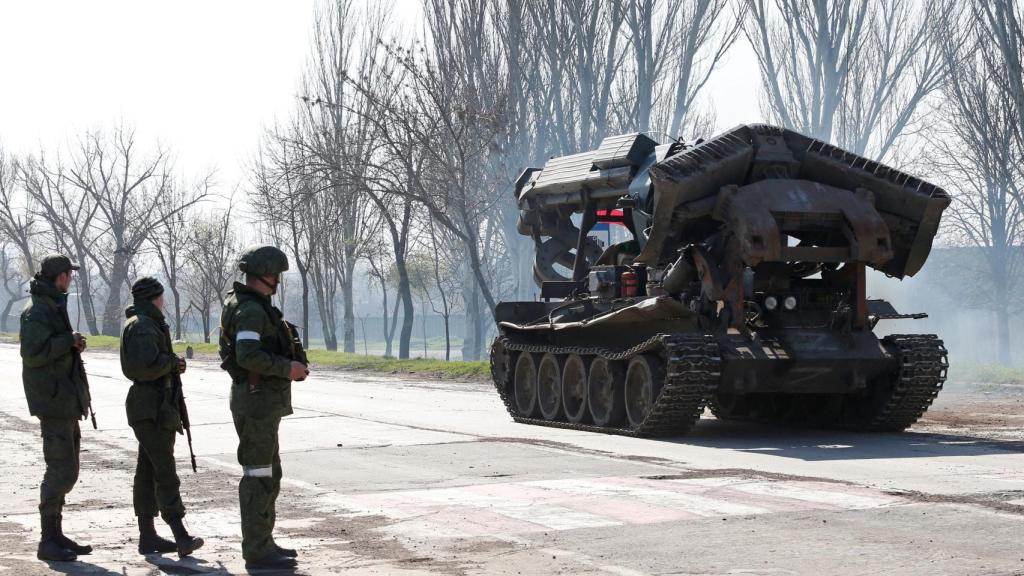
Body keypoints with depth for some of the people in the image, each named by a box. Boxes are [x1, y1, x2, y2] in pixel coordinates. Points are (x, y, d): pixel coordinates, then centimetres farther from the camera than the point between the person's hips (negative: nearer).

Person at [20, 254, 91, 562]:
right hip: (53, 401, -10)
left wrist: (73, 344, 5)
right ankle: (48, 541, -7)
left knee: (66, 470, 13)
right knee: (62, 470, -11)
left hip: (66, 402, 10)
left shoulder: (54, 306, 18)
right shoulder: (37, 310, -13)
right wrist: (69, 340, -17)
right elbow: (34, 352, -22)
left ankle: (55, 535, 19)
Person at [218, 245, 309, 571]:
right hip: (256, 400, -11)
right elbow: (249, 356, -29)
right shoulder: (250, 309, -17)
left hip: (261, 401, 11)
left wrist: (291, 365, 12)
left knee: (268, 475, 16)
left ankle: (262, 543, 23)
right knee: (258, 476, -7)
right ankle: (257, 551, -3)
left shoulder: (252, 307, 16)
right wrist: (288, 368, -19)